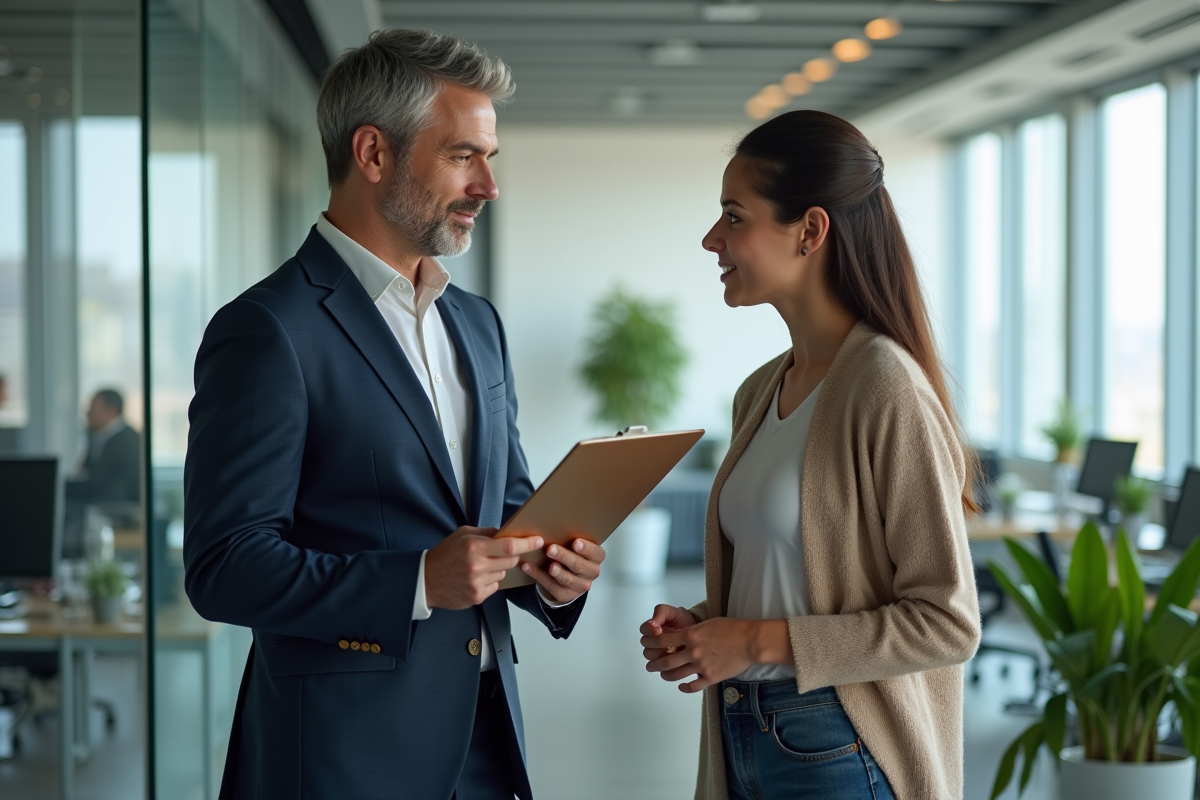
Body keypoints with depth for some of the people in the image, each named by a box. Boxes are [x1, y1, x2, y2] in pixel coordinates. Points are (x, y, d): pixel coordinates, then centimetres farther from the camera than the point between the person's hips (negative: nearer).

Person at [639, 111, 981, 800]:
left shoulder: (887, 388, -17)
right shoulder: (760, 393, 8)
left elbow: (947, 621, -18)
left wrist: (762, 641, -18)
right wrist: (700, 625, -1)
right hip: (743, 737, 7)